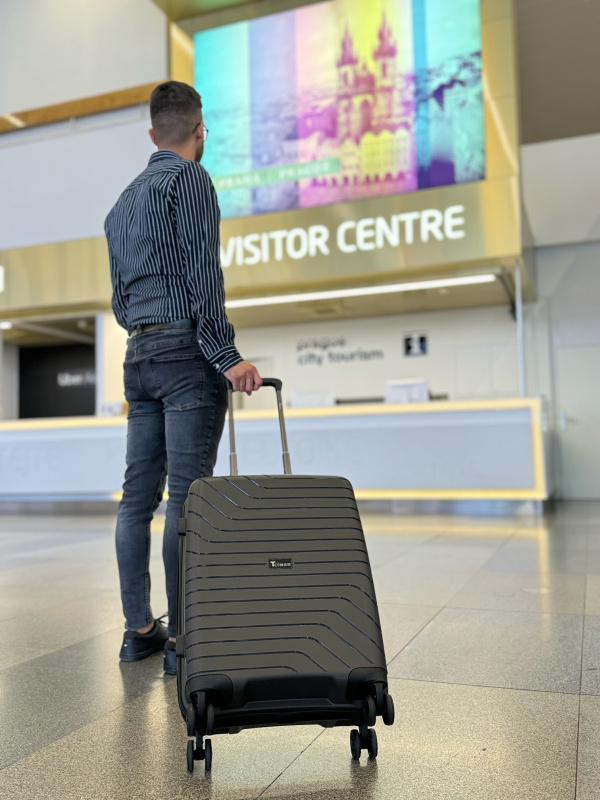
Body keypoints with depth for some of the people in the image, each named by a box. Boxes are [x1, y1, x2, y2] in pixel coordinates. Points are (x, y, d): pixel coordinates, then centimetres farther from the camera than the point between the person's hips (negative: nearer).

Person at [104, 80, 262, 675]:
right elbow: (201, 271, -13)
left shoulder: (123, 201, 23)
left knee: (138, 493, 7)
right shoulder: (189, 178, -1)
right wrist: (225, 354, -16)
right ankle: (184, 637, -3)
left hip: (138, 354, 8)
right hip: (186, 349, -8)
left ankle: (138, 629, 14)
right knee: (187, 494, -8)